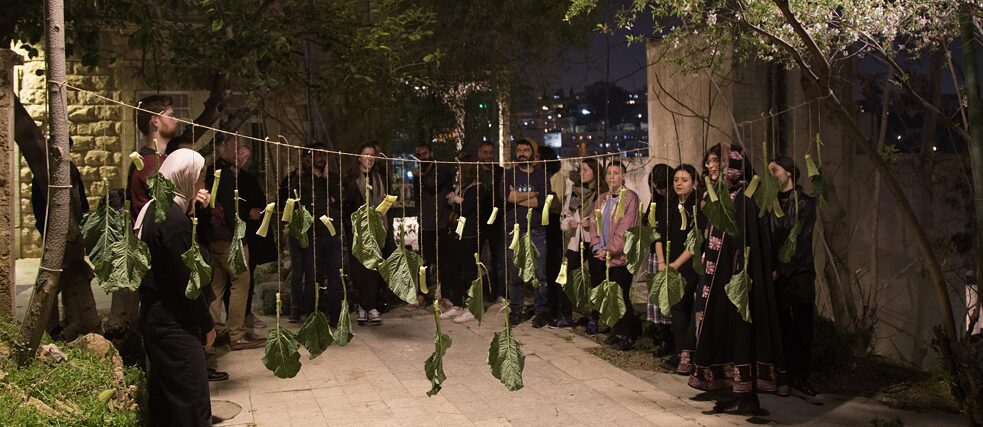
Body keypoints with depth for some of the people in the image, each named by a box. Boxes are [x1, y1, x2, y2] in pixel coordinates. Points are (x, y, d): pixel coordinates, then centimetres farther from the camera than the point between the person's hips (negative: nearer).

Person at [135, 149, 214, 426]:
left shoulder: (153, 210, 9)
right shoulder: (175, 218, -19)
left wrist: (191, 212, 6)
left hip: (154, 316, 10)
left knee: (164, 398, 18)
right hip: (174, 321, -10)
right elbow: (186, 280, -19)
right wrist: (207, 324, -9)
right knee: (192, 403, -5)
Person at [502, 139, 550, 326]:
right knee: (514, 274, 2)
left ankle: (541, 311, 4)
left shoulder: (541, 175, 7)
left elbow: (543, 201, -10)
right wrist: (532, 194, -8)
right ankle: (515, 310, 11)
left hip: (536, 231, -1)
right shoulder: (510, 175, 12)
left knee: (541, 273, -4)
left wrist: (517, 198, -5)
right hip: (514, 231, 2)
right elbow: (507, 195, -9)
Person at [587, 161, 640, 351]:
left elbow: (625, 228, -11)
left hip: (619, 256, -6)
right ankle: (616, 333, 18)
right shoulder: (601, 199, 15)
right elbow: (594, 224, 13)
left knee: (621, 297, -4)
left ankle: (627, 337, 5)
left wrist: (610, 249, -13)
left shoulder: (630, 197, -5)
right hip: (601, 256, 6)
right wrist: (597, 247, -1)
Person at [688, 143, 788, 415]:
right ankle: (742, 393, 17)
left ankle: (747, 398, 2)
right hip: (723, 278, 10)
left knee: (739, 331, -5)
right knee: (729, 332, 11)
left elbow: (746, 243, -20)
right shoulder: (727, 196, 14)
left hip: (735, 279, -10)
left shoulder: (742, 199, -14)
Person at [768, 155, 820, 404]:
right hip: (775, 275, 4)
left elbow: (800, 242, -9)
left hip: (799, 275, -4)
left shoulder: (804, 202, -2)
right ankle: (784, 377, 11)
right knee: (782, 329, 5)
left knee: (802, 329, -3)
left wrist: (780, 270, -12)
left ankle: (800, 381, 1)